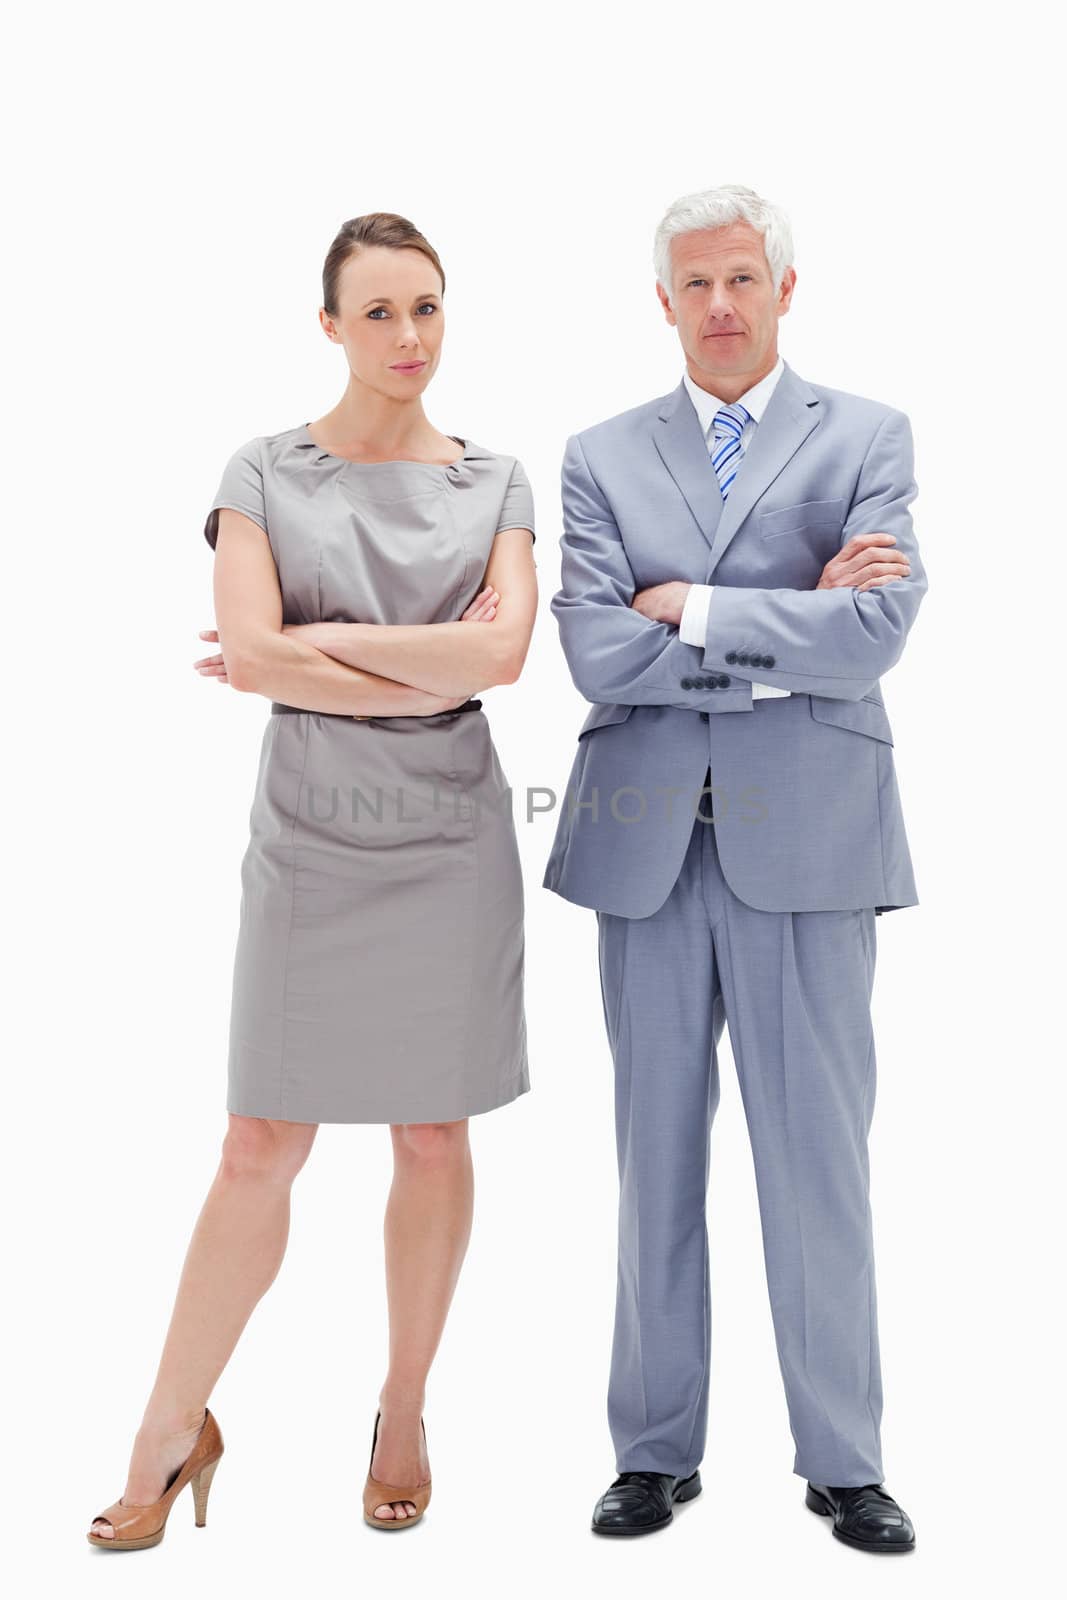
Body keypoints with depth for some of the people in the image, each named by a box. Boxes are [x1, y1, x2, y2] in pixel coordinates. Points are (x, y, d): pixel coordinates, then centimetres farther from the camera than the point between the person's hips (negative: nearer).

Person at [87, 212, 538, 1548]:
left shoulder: (494, 481, 6)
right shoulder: (264, 472, 3)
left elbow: (502, 653, -10)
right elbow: (251, 651, -11)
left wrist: (312, 643, -10)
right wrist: (435, 670, -10)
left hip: (452, 837, 1)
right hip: (309, 835, -1)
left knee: (433, 1134, 8)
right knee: (262, 1146, 2)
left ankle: (404, 1414, 26)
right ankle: (171, 1435, 18)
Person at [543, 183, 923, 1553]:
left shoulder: (868, 438, 7)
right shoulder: (603, 457, 10)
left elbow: (874, 635, -9)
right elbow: (597, 653, -5)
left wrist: (696, 607, -7)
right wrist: (787, 630, -7)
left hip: (803, 838, -1)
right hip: (646, 840, 2)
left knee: (816, 1159, 4)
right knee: (657, 1155, 10)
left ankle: (843, 1463, 20)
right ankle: (656, 1451, 24)